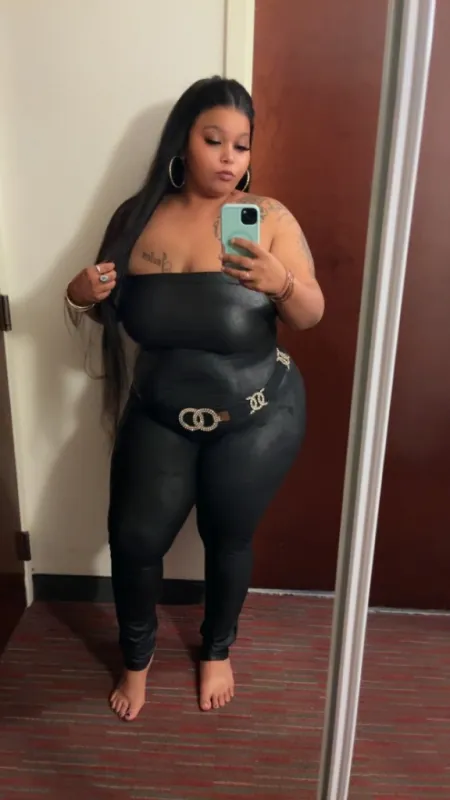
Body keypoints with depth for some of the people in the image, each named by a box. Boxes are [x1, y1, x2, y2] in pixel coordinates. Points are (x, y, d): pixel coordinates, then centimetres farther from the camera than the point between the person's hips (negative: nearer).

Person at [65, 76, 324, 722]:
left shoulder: (268, 217, -9)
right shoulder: (139, 217, -1)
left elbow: (310, 317, -13)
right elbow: (109, 309, 9)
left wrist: (282, 283, -34)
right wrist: (82, 295, -14)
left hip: (256, 418, -2)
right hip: (159, 415, 2)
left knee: (228, 539, 13)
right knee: (133, 540, 4)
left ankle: (218, 650, 43)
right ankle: (137, 656, 36)